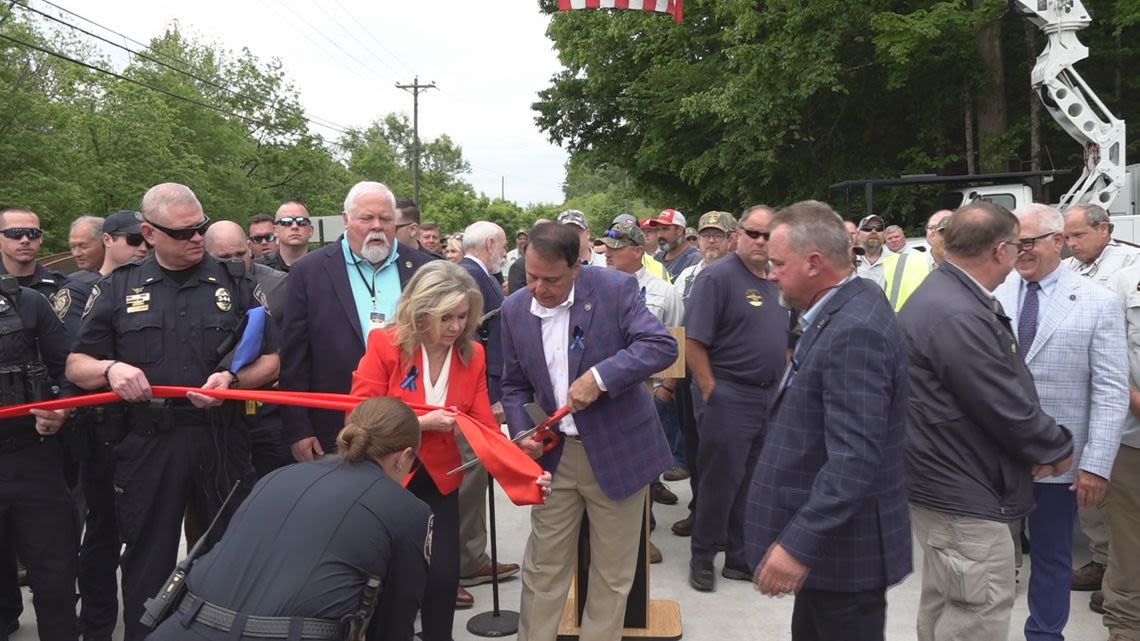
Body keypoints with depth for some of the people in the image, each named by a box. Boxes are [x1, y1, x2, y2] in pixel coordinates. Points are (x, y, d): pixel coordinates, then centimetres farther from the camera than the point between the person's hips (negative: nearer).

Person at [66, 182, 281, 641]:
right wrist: (109, 368, -13)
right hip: (145, 444, 1)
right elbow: (76, 367, 9)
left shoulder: (235, 284, 5)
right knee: (146, 566, 12)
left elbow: (271, 361, 4)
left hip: (222, 440, 0)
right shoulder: (119, 288, 7)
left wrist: (232, 379, -15)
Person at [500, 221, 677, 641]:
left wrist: (599, 377, -29)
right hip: (554, 454, 3)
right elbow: (514, 385, 9)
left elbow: (662, 345, -20)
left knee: (612, 573, 11)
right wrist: (522, 434, -8)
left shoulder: (615, 288, -13)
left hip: (618, 451, -3)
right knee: (542, 569, 11)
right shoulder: (515, 309, 1)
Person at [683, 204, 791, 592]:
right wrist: (711, 392, -16)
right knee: (719, 482, 1)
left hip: (770, 397, 7)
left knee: (753, 483, 14)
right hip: (728, 398, -7)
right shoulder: (718, 277, -11)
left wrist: (783, 385, 13)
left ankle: (740, 557, 27)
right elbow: (694, 342, -15)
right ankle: (702, 559, 18)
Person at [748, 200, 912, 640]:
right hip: (821, 537, 10)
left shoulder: (856, 331, -25)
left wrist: (798, 543, -32)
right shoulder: (837, 314, 7)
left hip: (843, 546, -10)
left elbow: (854, 459, -31)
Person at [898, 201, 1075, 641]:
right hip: (964, 493, -11)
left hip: (945, 480, 11)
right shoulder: (959, 315, -27)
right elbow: (1007, 408, -24)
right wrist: (1059, 448, -5)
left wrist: (1037, 448, 6)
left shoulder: (943, 293, 8)